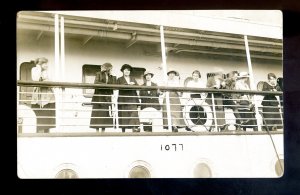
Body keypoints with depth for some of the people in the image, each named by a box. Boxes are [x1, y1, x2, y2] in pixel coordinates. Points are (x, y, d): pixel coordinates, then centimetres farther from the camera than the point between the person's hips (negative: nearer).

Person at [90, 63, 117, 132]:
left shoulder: (111, 77, 17)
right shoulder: (99, 74, 4)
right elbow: (96, 83, -12)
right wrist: (105, 85, -16)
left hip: (107, 98, 4)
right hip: (99, 97, -4)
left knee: (105, 115, 0)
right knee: (98, 115, -5)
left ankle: (103, 131, 5)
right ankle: (97, 131, -1)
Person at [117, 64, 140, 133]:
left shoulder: (133, 79, 23)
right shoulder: (119, 79, 13)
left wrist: (133, 85, -11)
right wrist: (128, 84, -15)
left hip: (132, 99, 2)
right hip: (123, 100, -2)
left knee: (134, 113, -14)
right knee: (123, 115, -6)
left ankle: (135, 128, -23)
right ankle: (123, 131, -3)